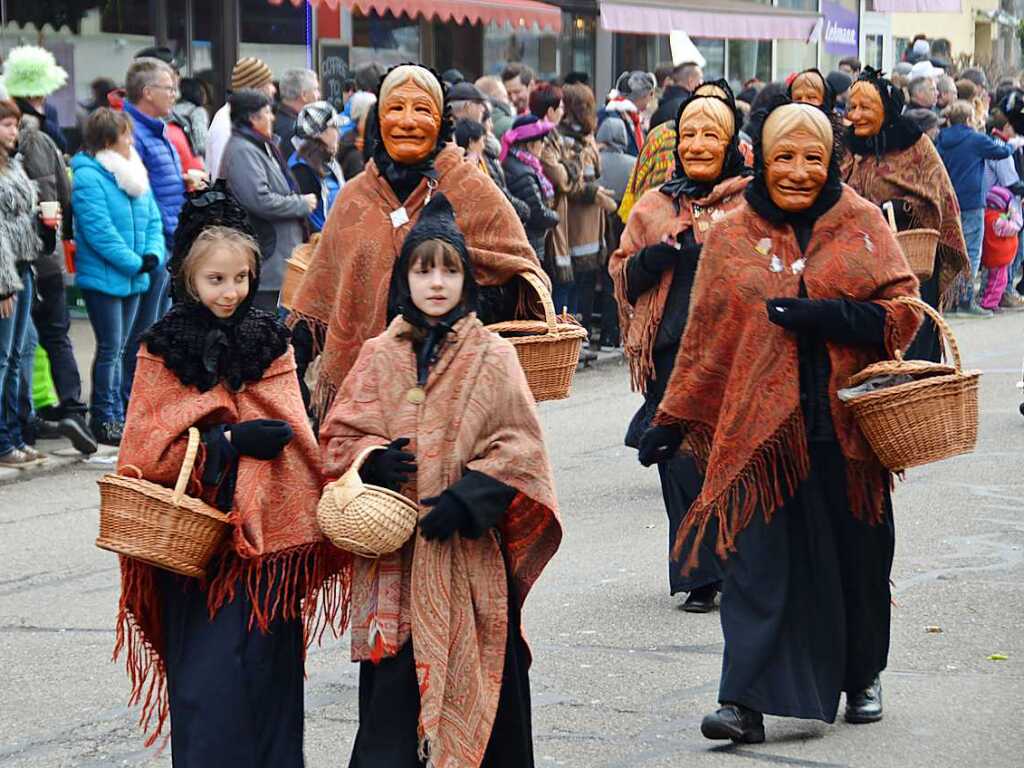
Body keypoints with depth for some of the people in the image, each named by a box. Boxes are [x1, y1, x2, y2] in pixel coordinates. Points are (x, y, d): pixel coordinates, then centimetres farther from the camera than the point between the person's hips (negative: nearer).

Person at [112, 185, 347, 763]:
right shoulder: (163, 352, -1)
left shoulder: (271, 342, 6)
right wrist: (230, 441, -14)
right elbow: (146, 451, -4)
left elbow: (297, 437, 7)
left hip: (267, 530, 2)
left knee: (268, 661, 3)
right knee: (210, 671, -4)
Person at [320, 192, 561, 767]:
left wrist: (469, 494, -15)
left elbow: (518, 445, -3)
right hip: (394, 552, 2)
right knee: (391, 677, 0)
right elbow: (341, 435, 10)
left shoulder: (493, 357, 0)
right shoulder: (380, 358, 7)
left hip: (469, 551, -2)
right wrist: (372, 460, -11)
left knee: (476, 674, 3)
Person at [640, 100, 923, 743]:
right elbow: (706, 339, 11)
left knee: (857, 556, 11)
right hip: (765, 424, -1)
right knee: (760, 559, -7)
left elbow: (903, 309, 0)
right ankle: (746, 701, -9)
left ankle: (862, 678, 33)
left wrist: (826, 317, -15)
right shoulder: (731, 237, 6)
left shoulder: (863, 222, 4)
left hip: (847, 423, 1)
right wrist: (673, 421, 10)